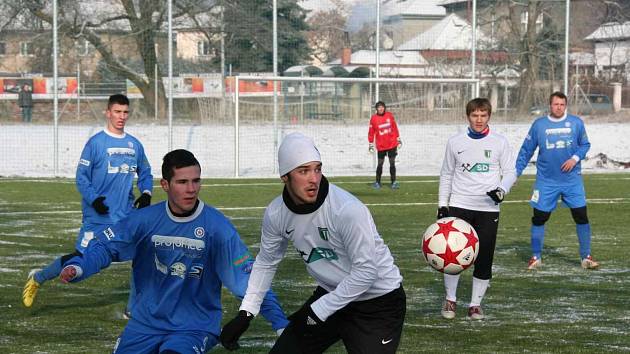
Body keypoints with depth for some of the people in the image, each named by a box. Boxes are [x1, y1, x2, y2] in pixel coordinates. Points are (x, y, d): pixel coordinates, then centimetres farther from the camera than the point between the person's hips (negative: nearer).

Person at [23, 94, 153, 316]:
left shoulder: (134, 145, 10)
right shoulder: (96, 143, -6)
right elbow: (81, 176, -6)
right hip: (98, 216, -5)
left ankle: (133, 309, 4)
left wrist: (146, 193, 2)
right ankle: (38, 278, 24)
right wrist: (93, 199, -19)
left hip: (127, 216, 5)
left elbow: (145, 173, 21)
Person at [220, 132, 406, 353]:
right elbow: (266, 262, 9)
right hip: (332, 294, 6)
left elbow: (366, 271, -24)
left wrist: (318, 310, -19)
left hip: (378, 301, -6)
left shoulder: (348, 210, -28)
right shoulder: (276, 213, -9)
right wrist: (245, 314, 3)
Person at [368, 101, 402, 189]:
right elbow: (371, 132, 0)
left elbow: (395, 128, 10)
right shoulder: (374, 118, -3)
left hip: (392, 144, 1)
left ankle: (394, 182, 10)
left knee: (392, 163, 4)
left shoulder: (390, 116, 2)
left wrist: (398, 139, 12)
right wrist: (371, 144, 0)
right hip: (381, 146, -1)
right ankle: (377, 182, 15)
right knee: (380, 163, 2)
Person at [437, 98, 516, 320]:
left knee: (484, 258, 0)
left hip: (488, 208, 0)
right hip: (459, 205, 0)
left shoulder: (499, 142, 3)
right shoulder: (455, 142, 6)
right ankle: (450, 299, 11)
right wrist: (442, 204, 7)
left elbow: (510, 172, 5)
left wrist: (502, 190, -15)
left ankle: (476, 304, 14)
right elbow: (446, 175, 13)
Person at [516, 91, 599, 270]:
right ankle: (536, 257, 16)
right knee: (539, 218, 2)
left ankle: (586, 257, 10)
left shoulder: (576, 123, 1)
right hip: (546, 181, 0)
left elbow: (585, 145, 8)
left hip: (572, 180, 0)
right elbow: (526, 150, 6)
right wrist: (515, 173, 3)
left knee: (581, 216, -2)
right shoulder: (539, 125, 1)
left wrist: (575, 158, -11)